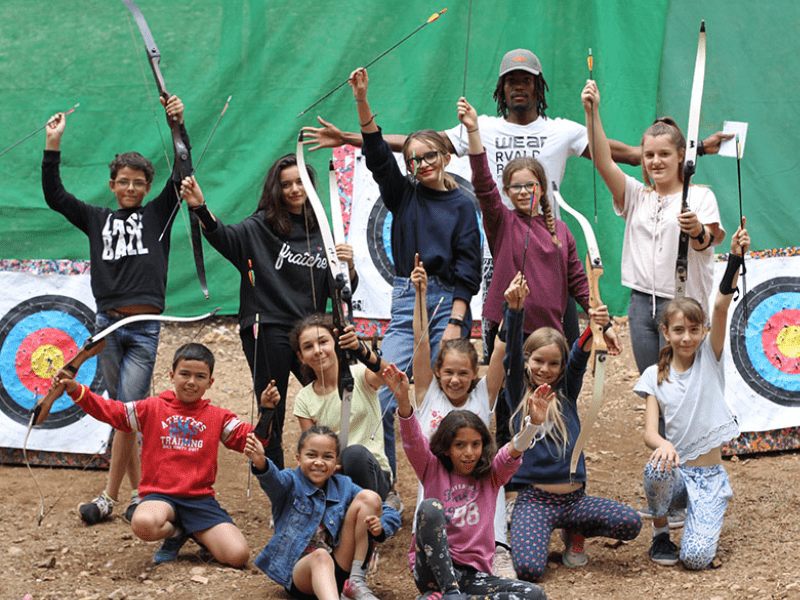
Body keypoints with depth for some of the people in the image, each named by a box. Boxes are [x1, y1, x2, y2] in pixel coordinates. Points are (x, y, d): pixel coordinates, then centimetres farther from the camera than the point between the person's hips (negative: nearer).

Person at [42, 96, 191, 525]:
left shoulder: (157, 215, 10)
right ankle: (138, 491, 14)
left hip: (145, 328, -2)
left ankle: (109, 496, -3)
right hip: (107, 324, 2)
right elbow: (54, 197, 9)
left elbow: (181, 173, 1)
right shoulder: (97, 219, 16)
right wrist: (53, 145, 2)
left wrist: (177, 125, -9)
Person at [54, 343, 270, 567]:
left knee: (238, 555, -20)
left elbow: (247, 439, 7)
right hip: (161, 496, -1)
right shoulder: (153, 408, 8)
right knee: (143, 523, -39)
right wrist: (75, 389, -8)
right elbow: (110, 411, 4)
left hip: (201, 499, 1)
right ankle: (174, 533, -1)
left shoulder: (217, 417, 12)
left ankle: (201, 536, 14)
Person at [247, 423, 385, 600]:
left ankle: (357, 581, -11)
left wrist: (379, 526, -17)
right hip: (298, 570, -4)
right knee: (320, 556, -40)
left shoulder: (344, 487, 12)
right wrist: (261, 462, -47)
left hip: (340, 568, 4)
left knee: (368, 497, -6)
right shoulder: (291, 483, 3)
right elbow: (273, 480, -23)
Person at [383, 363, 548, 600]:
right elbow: (413, 442, -11)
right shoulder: (433, 470, 6)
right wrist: (403, 402, -31)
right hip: (432, 570, -3)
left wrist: (533, 424, -30)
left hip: (473, 574, 3)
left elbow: (514, 451, -8)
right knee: (430, 506, -27)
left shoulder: (491, 476, 10)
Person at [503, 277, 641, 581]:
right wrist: (515, 309, -26)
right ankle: (528, 534, 13)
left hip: (574, 498, 3)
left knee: (631, 523, -21)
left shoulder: (566, 393, 10)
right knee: (528, 569, -26)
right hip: (533, 499, -3)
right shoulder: (519, 393, 5)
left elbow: (579, 357, -7)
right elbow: (512, 353, -9)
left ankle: (574, 532, 11)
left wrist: (595, 327, -28)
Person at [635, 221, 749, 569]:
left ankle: (702, 514, 16)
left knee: (697, 557, -21)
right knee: (657, 468, -38)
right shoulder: (654, 376, 2)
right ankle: (660, 532, -6)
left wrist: (735, 259, -30)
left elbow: (721, 307, -15)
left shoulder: (710, 358, 1)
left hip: (709, 475, -1)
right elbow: (649, 432, -9)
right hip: (677, 472, 1)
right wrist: (663, 444, -34)